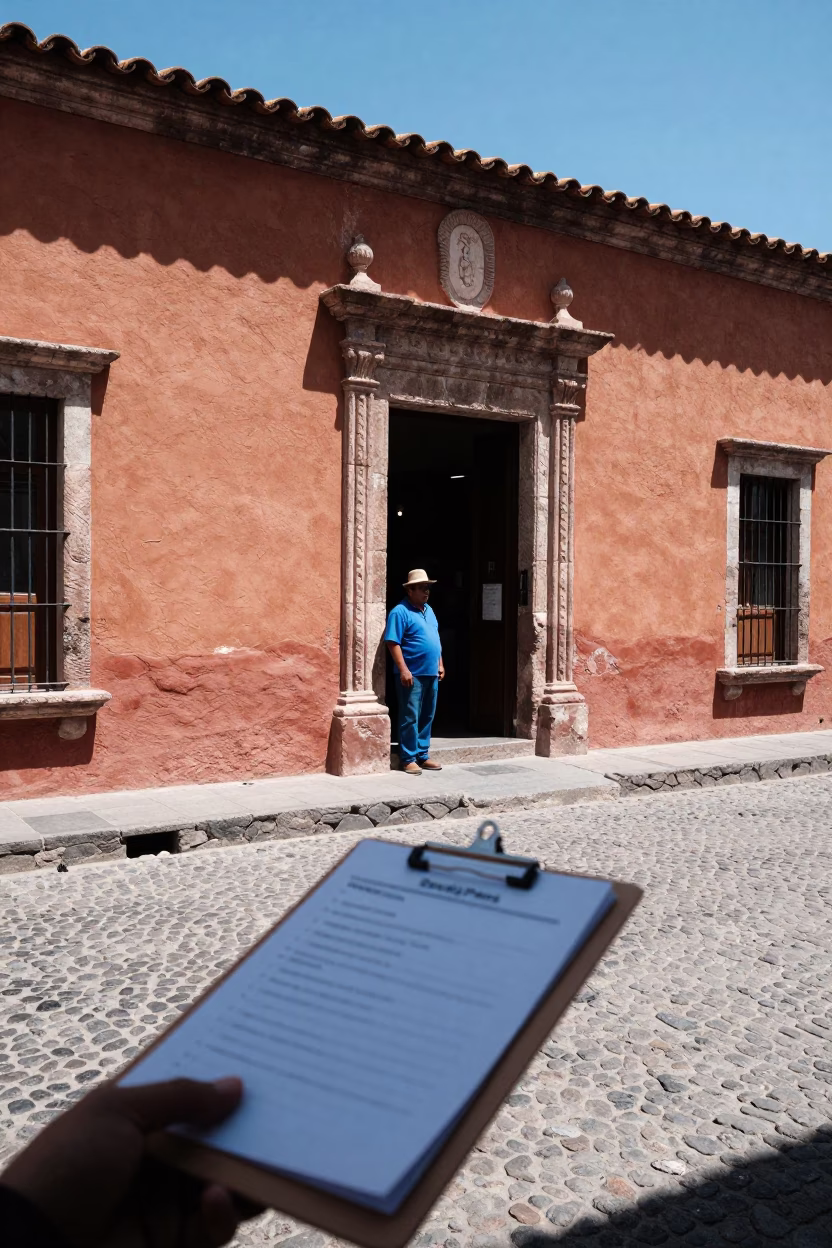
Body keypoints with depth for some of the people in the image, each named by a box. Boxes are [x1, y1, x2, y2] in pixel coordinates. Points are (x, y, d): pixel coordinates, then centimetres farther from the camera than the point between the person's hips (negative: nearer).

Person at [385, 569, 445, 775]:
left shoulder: (429, 610, 16)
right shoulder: (400, 612, -11)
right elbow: (393, 643, -16)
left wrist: (440, 664, 17)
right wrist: (403, 669, -21)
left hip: (431, 674, 8)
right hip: (413, 674, -8)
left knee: (427, 717, 12)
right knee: (410, 718, -4)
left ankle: (422, 755, 20)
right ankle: (408, 759, 3)